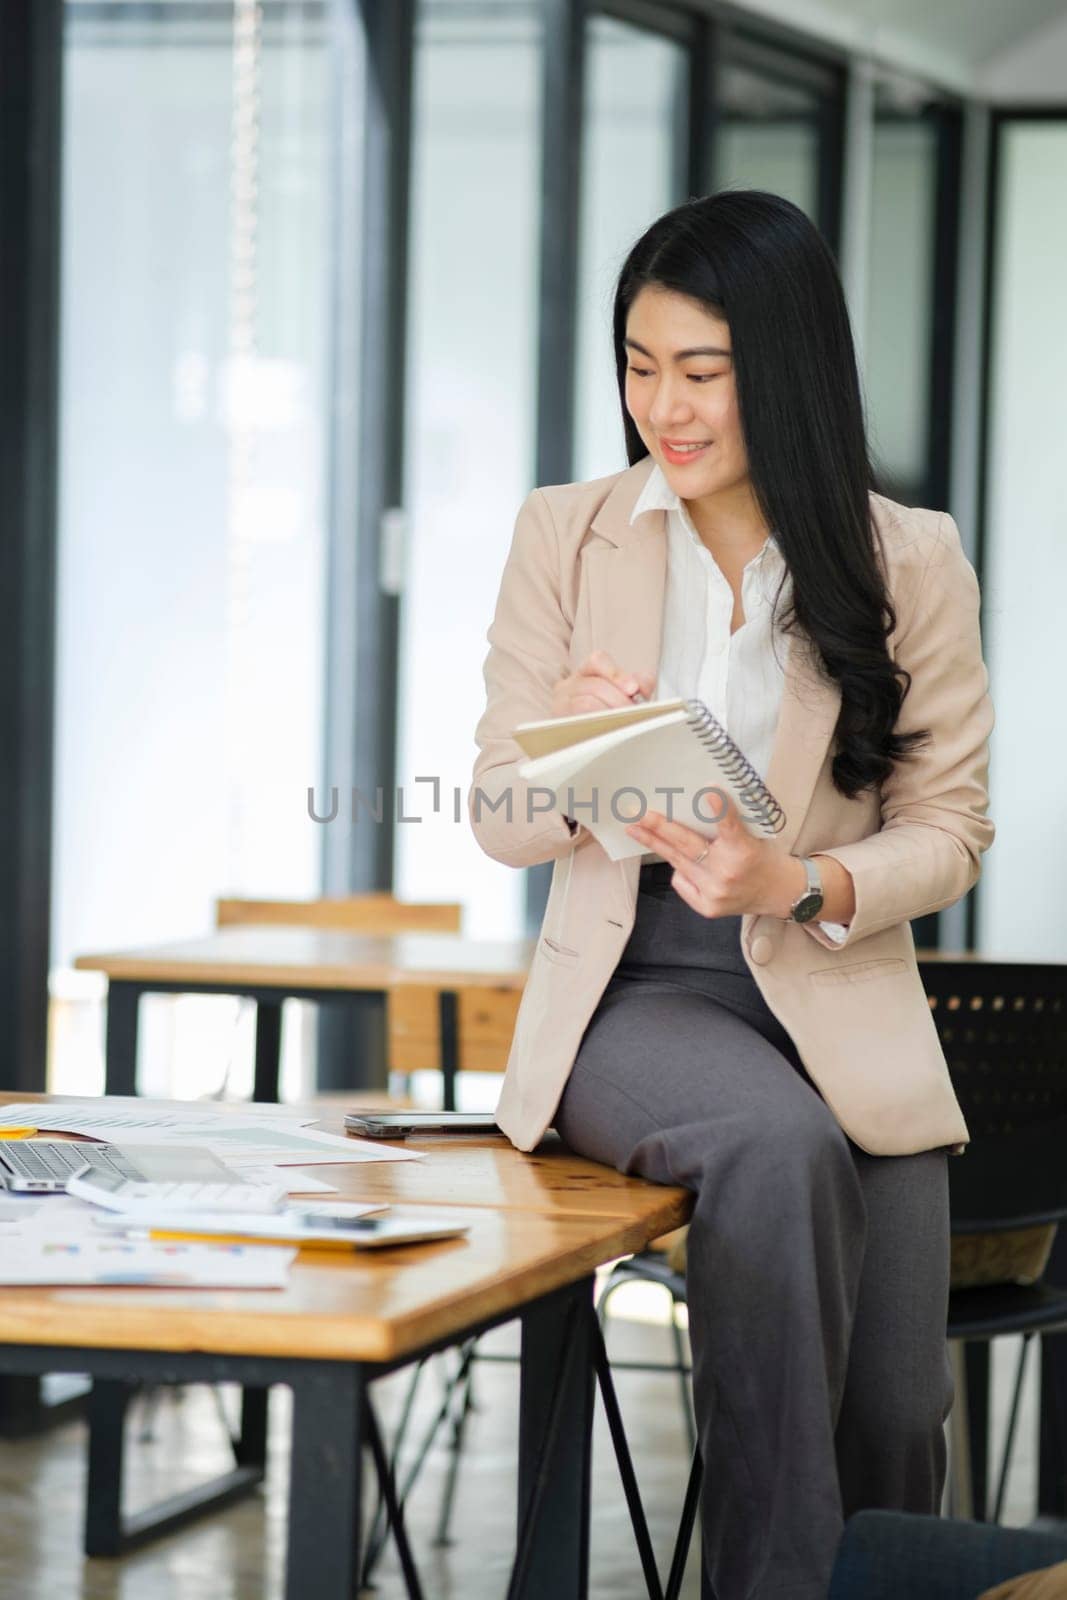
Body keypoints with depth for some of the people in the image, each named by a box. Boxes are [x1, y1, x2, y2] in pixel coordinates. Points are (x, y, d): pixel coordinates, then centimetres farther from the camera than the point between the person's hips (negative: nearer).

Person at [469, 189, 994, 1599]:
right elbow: (498, 815, 5)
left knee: (894, 1426, -14)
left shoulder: (908, 561, 3)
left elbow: (950, 832, 3)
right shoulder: (565, 535, 5)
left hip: (839, 1007, 1)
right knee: (780, 1144, -36)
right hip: (631, 994, -1)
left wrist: (803, 884, -18)